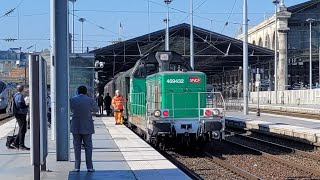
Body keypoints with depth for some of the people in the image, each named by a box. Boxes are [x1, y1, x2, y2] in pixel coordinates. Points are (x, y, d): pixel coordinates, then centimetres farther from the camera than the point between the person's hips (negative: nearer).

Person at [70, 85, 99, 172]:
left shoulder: (72, 100, -4)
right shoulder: (90, 100, -7)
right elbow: (96, 110, 9)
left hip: (76, 127, 1)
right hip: (87, 127, -1)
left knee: (77, 147, 8)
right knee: (88, 147, 7)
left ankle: (77, 167, 8)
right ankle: (89, 167, 6)